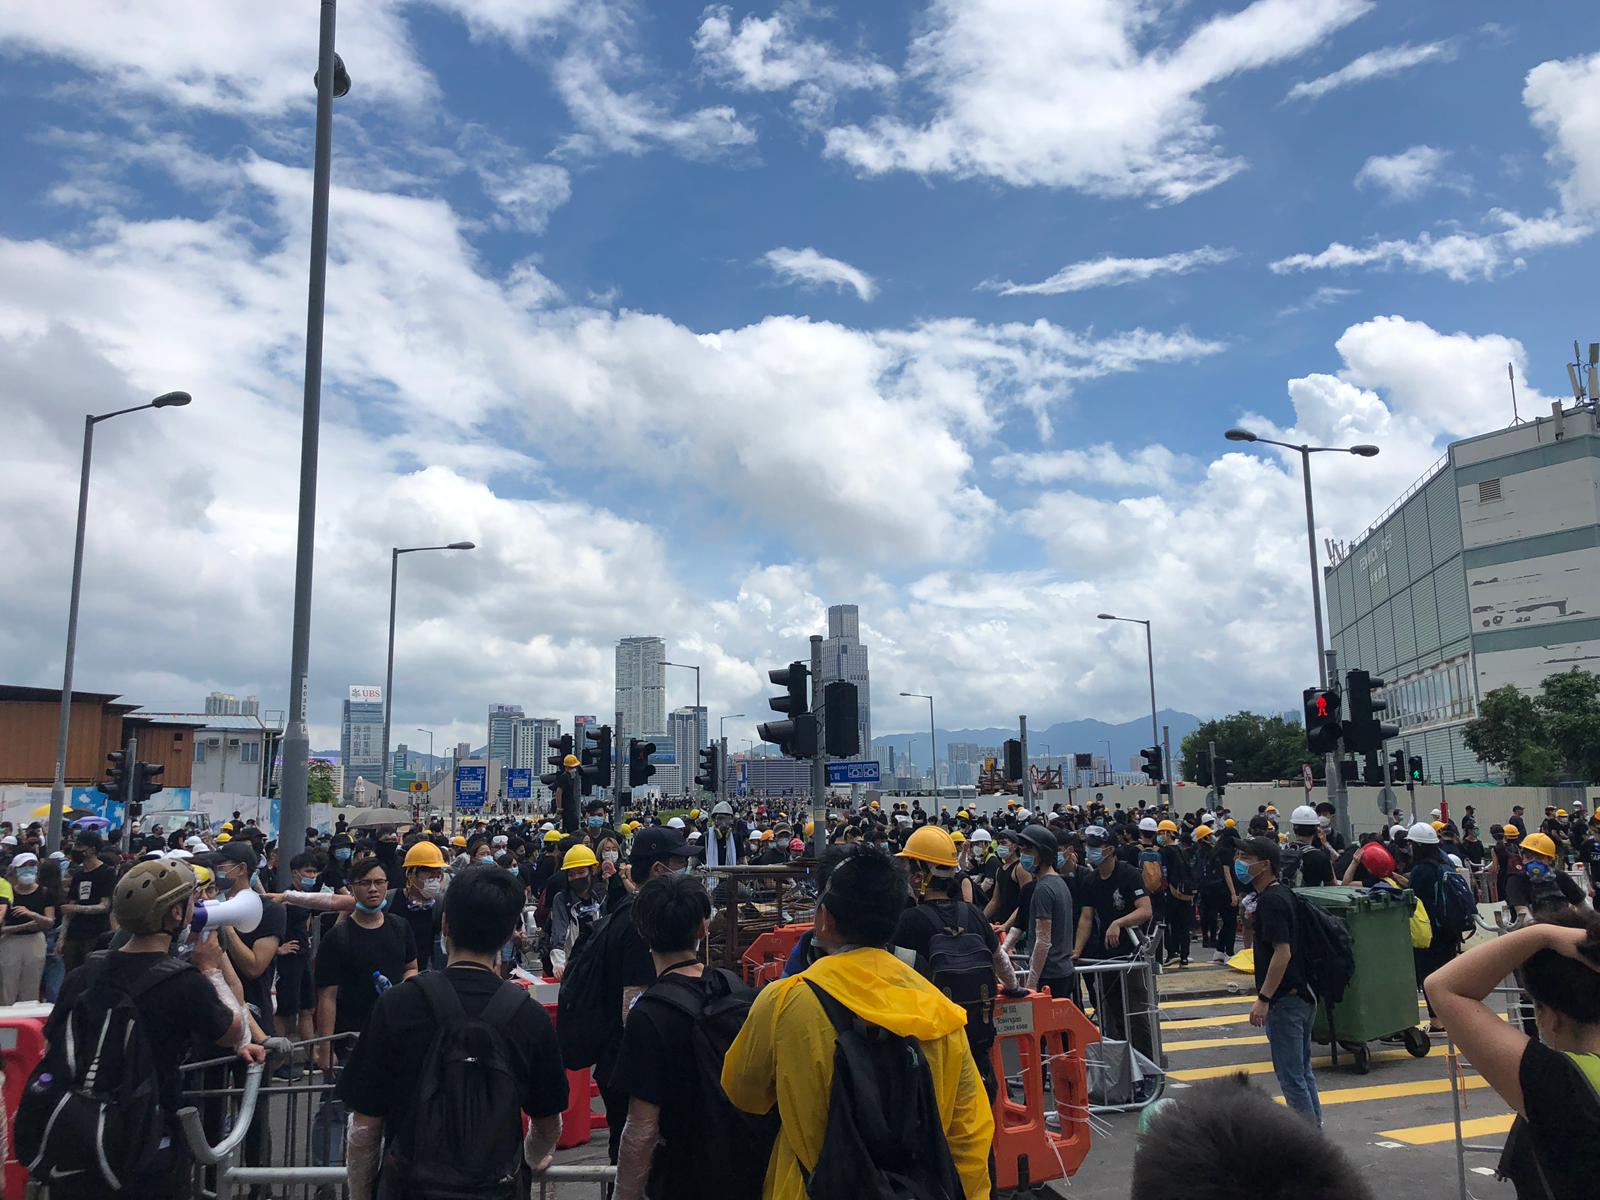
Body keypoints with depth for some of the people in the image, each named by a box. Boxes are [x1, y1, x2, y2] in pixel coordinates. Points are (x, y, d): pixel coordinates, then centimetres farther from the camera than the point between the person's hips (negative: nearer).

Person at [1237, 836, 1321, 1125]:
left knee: (1290, 1075, -3)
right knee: (1302, 1070, 18)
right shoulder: (1283, 894, 12)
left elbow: (1282, 953, -24)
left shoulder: (1271, 900, -18)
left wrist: (1263, 999, -24)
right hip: (1302, 995, 10)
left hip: (1285, 1000, -10)